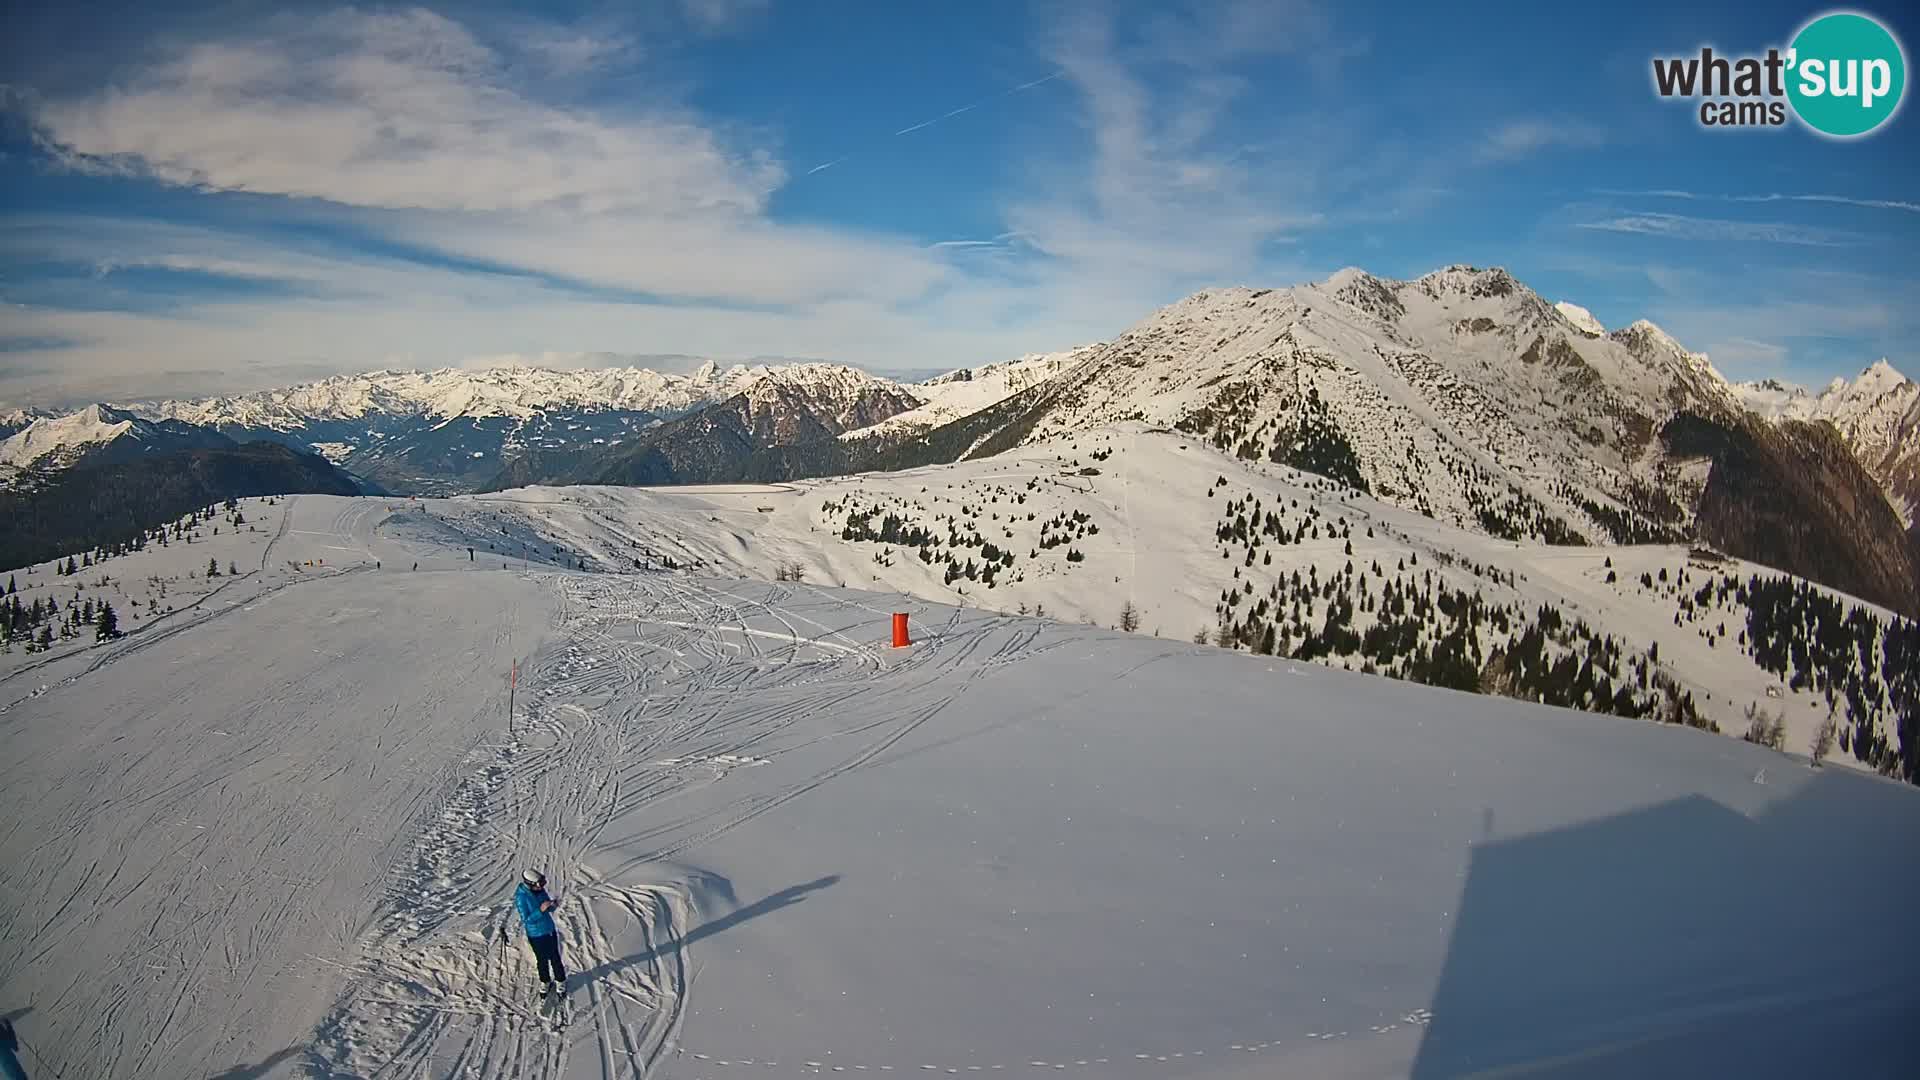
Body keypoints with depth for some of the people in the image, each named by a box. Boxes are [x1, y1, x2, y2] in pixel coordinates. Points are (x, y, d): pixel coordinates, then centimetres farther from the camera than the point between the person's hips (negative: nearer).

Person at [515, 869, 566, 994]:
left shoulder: (540, 890, -11)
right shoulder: (521, 898, -26)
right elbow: (526, 920, -23)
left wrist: (553, 904, -21)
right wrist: (540, 910, -34)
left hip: (550, 930, 4)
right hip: (536, 935, -4)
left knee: (556, 959, 15)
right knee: (543, 961, 16)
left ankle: (560, 981, 36)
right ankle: (545, 982, 42)